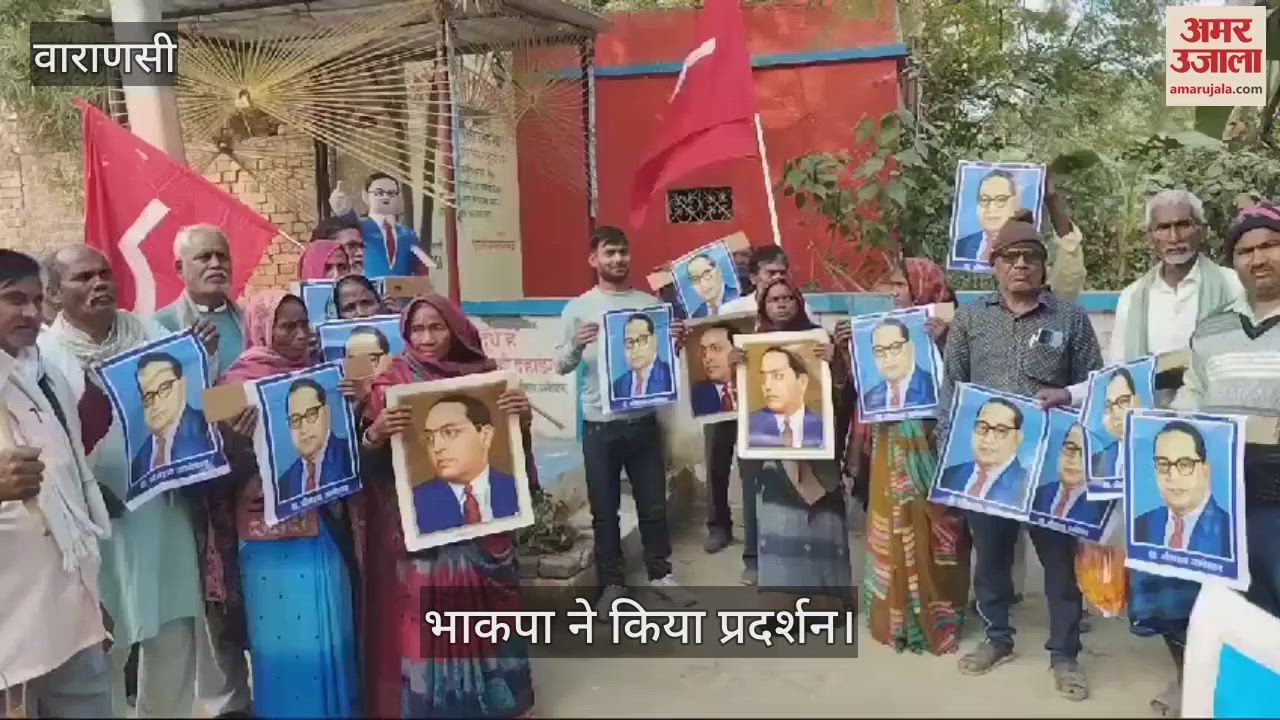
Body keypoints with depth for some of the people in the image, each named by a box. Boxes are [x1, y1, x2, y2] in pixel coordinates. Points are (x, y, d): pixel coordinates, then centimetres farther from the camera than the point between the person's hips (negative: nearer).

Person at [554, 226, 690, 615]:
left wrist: (676, 341, -11)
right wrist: (576, 345, -23)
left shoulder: (650, 302, 5)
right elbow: (561, 366, -2)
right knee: (605, 509, 7)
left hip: (643, 420, 2)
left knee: (653, 503, 12)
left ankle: (660, 573, 27)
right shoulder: (578, 308, -1)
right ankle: (612, 583, 20)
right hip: (599, 425, -2)